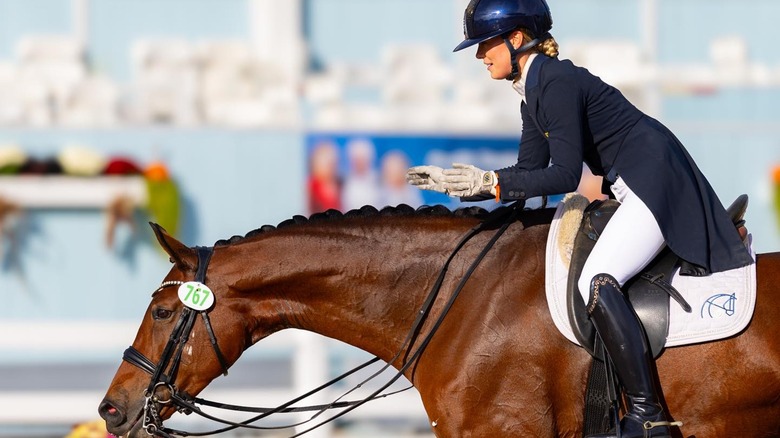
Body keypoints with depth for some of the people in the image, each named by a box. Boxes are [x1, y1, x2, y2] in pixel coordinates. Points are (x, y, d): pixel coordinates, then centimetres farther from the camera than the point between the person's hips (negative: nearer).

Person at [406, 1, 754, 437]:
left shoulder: (557, 84, -18)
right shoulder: (534, 92, 13)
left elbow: (565, 175, -22)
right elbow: (530, 172, 15)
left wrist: (488, 182, -21)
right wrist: (458, 183, 8)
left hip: (657, 183, -12)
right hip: (637, 188, 12)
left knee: (598, 282, -24)